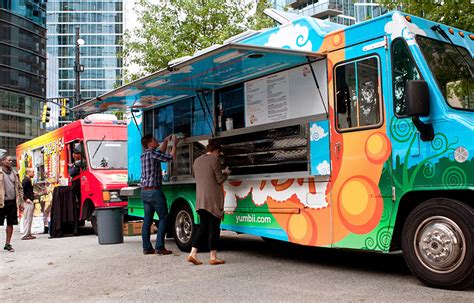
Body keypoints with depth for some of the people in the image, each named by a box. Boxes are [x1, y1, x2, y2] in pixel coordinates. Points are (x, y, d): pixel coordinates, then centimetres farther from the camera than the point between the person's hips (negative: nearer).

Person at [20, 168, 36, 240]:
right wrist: (26, 199, -22)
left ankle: (28, 234, 19)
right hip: (28, 202, -10)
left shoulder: (28, 180, 17)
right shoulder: (26, 180, -13)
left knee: (29, 219, 14)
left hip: (30, 202, 10)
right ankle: (25, 235, -5)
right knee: (27, 219, -7)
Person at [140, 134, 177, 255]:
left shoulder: (144, 155, 14)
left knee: (147, 219, 9)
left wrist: (166, 141, 30)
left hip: (144, 191, 9)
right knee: (163, 218, -1)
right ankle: (159, 247, -4)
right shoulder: (152, 154, -12)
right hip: (154, 191, -9)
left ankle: (147, 247, 10)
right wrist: (174, 144, 5)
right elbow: (171, 157, -8)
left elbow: (161, 153, 31)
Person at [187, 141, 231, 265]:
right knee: (214, 227, 1)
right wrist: (226, 173, 11)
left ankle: (193, 253, 6)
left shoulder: (197, 161, 13)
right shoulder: (214, 160, -9)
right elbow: (220, 180, -10)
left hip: (200, 199, 7)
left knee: (203, 227, 13)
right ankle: (213, 257, 6)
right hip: (213, 199, -7)